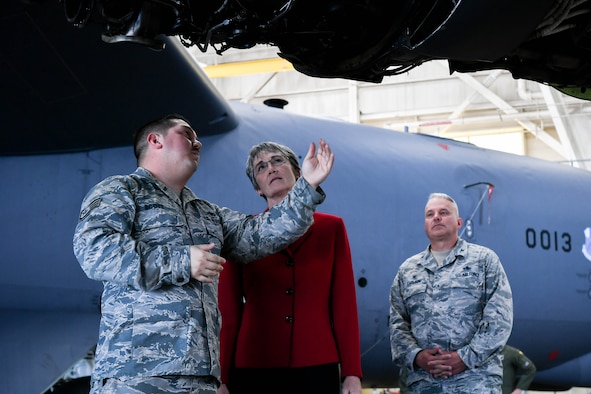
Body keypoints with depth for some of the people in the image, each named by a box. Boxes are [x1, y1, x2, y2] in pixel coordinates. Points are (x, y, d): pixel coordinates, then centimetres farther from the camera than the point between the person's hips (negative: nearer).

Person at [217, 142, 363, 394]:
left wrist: (352, 373, 0)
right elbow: (228, 311, 5)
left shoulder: (330, 228, 10)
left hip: (316, 367, 1)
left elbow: (344, 305, 6)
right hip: (253, 369, 0)